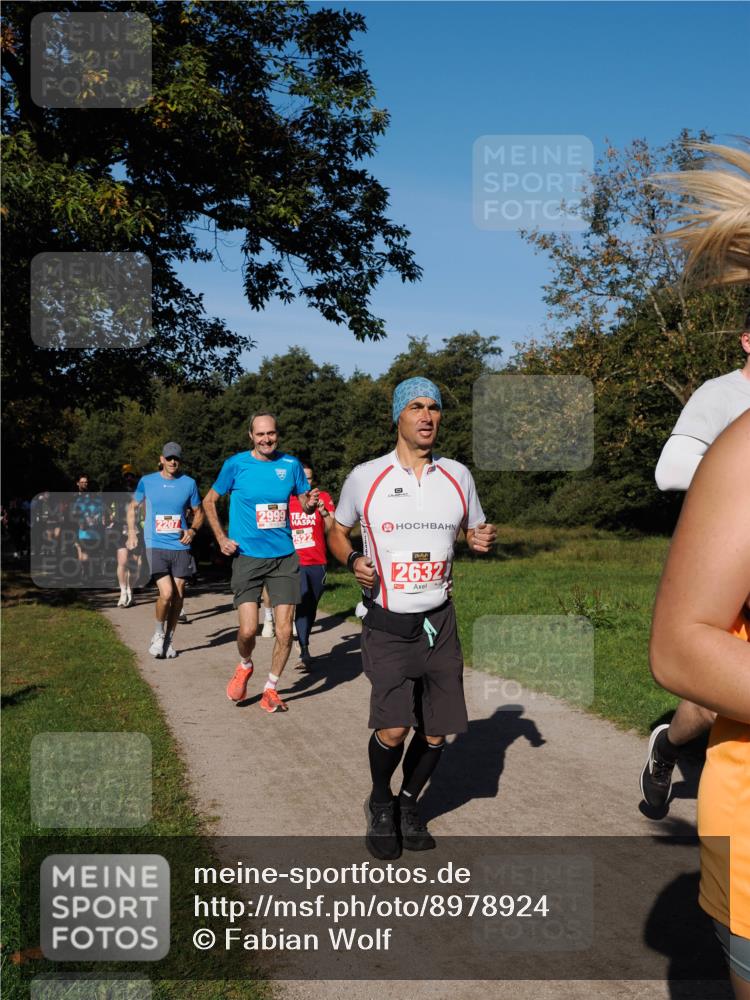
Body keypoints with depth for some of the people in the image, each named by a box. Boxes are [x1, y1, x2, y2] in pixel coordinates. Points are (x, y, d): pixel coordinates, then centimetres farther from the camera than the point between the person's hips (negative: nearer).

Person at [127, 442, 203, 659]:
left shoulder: (189, 483, 5)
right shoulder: (147, 482, 3)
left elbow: (198, 512, 15)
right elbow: (133, 507, 17)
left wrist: (192, 530, -3)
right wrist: (132, 532, 6)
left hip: (181, 546, 2)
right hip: (156, 546, -2)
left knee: (178, 594, 5)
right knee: (166, 593, -15)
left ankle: (169, 639, 22)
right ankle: (158, 634, 10)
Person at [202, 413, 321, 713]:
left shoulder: (291, 464, 3)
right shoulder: (236, 464, -3)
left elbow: (304, 503, 14)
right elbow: (209, 501, 9)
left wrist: (311, 503, -10)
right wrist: (221, 538, 0)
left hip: (284, 556, 2)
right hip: (247, 557, -2)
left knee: (284, 631, -2)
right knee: (248, 630, -10)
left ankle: (271, 689, 19)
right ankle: (244, 666, 25)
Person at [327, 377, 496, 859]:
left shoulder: (458, 475, 6)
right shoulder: (365, 477, -2)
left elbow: (476, 530, 18)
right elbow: (337, 532, 11)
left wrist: (484, 540, -6)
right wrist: (354, 560, -10)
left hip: (439, 620, 3)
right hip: (387, 622, -3)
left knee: (436, 732, 5)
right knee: (393, 728, -16)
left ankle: (409, 803, 33)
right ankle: (380, 803, 15)